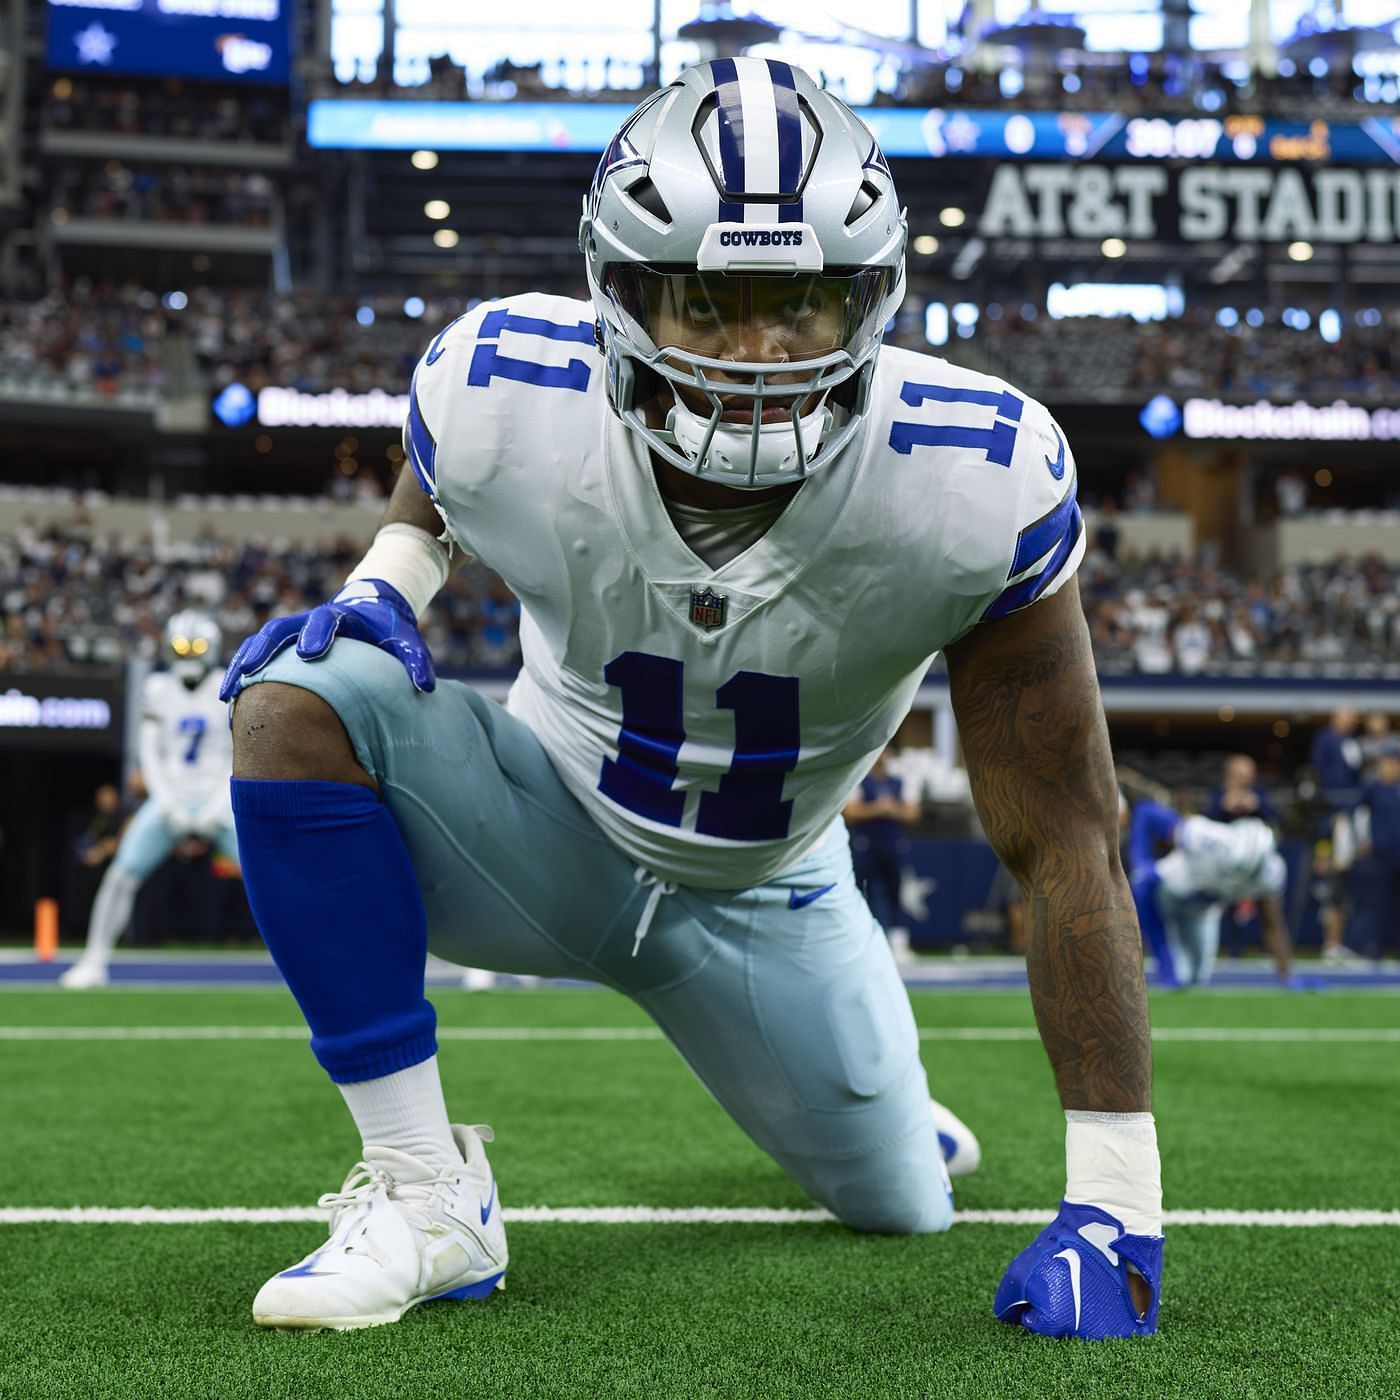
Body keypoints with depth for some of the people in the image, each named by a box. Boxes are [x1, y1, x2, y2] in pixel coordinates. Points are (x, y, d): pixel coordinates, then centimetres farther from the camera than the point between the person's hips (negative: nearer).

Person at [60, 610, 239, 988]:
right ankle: (94, 962, 3)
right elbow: (149, 752, 0)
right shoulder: (158, 688, 2)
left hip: (218, 801, -1)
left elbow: (242, 758, -5)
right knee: (122, 875, -9)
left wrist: (218, 808, -13)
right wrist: (169, 805, -10)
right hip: (170, 798, 1)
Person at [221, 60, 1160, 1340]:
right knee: (301, 703, -29)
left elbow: (1067, 841, -26)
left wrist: (1114, 1198, -28)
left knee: (902, 1210, 10)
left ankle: (866, 1099, 51)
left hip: (764, 892, 1)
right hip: (553, 832, 0)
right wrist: (381, 588, -21)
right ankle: (426, 1195, -20)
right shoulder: (504, 402, -27)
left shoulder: (975, 486, -31)